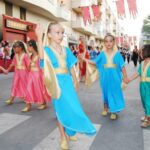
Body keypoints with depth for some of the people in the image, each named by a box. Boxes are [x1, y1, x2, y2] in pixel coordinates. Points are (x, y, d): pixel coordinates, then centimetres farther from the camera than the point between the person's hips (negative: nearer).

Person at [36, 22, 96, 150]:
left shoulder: (66, 50, 10)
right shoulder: (47, 49, -6)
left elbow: (71, 66, 13)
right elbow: (42, 57, -29)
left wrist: (75, 80, 13)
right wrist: (39, 39, -36)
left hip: (67, 80, 5)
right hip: (57, 82, -5)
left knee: (72, 106, 11)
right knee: (61, 109, 3)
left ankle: (69, 132, 34)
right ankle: (63, 137, 20)